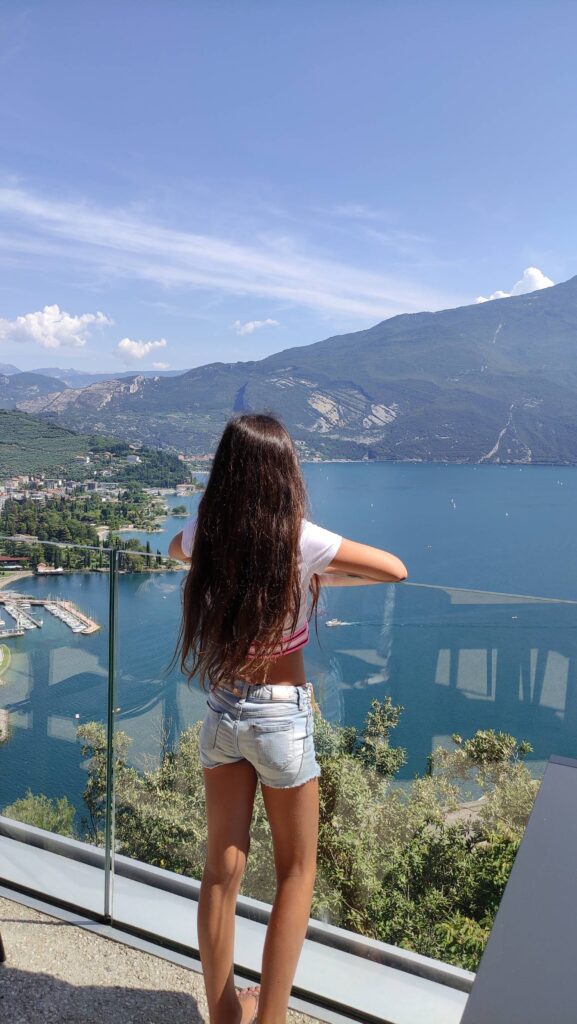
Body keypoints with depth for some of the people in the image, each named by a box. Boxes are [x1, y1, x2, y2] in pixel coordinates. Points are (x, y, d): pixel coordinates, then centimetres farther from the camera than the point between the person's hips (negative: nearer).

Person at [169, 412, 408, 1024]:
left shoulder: (203, 535, -6)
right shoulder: (301, 538, -19)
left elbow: (174, 550, 19)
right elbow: (396, 570, -11)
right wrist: (325, 578, 1)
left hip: (221, 712, 4)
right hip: (282, 718, -4)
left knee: (222, 868, 18)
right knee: (296, 872, 17)